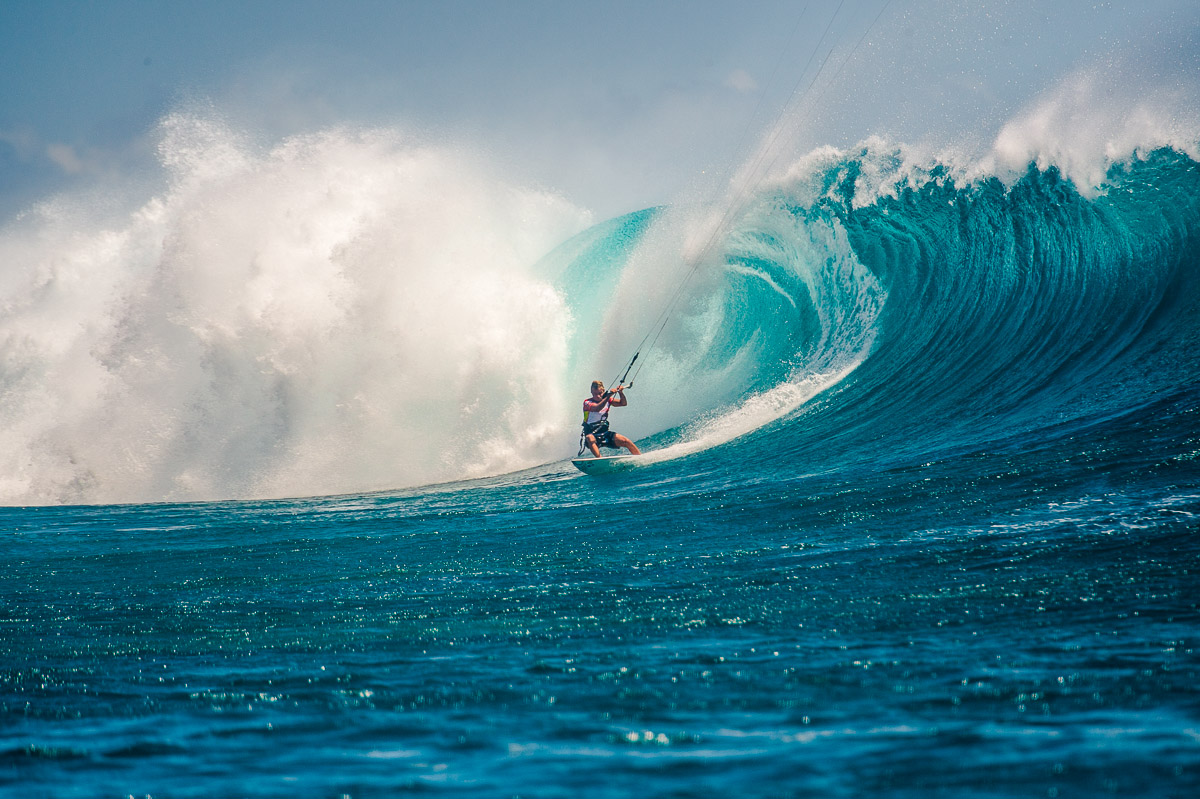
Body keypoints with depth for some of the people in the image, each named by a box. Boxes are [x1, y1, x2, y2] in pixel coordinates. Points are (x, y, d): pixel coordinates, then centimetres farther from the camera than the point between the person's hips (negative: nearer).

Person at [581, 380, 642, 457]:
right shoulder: (587, 402, -12)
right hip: (591, 434, -5)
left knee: (625, 441, -9)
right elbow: (597, 408, -33)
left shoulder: (607, 400, 4)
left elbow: (623, 403, -1)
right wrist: (609, 395, -40)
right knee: (590, 438, -39)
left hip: (605, 433, 5)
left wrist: (620, 392, -19)